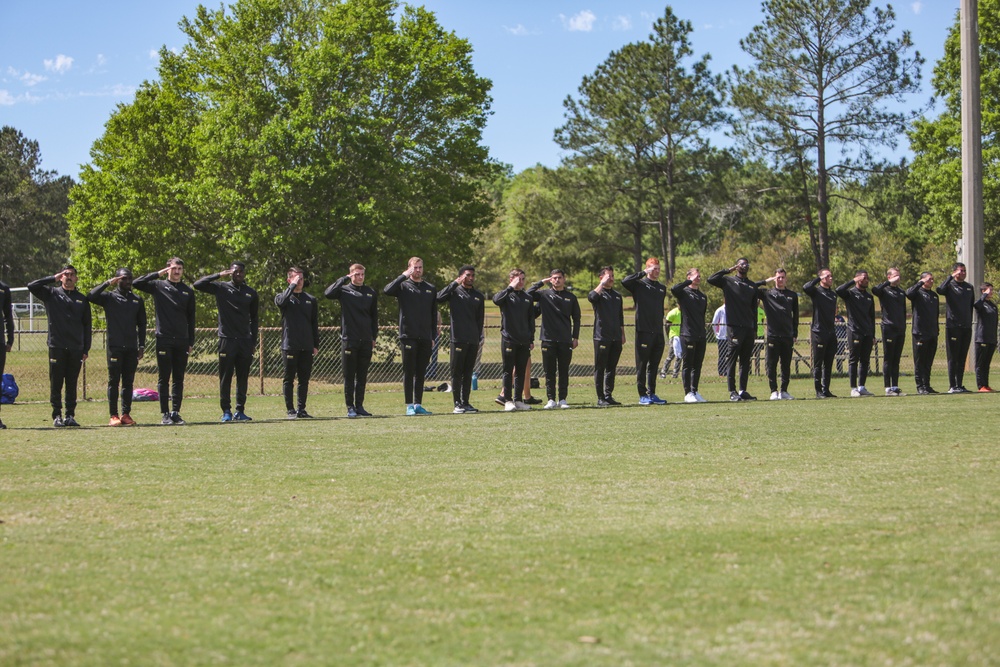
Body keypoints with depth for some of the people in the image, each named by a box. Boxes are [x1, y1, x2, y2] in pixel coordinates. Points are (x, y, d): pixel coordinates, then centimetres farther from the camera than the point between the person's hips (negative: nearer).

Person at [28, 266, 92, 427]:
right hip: (56, 347, -2)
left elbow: (86, 326, 13)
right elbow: (31, 286, -8)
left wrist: (86, 349, 7)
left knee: (72, 384, 4)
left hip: (76, 349, 2)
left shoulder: (82, 300, 13)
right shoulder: (51, 294, 7)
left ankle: (70, 415, 9)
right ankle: (57, 416, 3)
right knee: (56, 383, -1)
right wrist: (53, 278, -7)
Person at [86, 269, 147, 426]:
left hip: (132, 347, 4)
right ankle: (114, 416, -2)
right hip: (115, 346, -3)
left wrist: (141, 345, 8)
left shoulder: (137, 300, 14)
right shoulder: (109, 298, 3)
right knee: (114, 381, -3)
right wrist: (107, 283, -17)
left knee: (128, 382, 4)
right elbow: (91, 296, -16)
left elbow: (142, 324, 16)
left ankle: (126, 414, 8)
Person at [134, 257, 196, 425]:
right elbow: (136, 283, -9)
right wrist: (158, 274, -12)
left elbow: (191, 318, 14)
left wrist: (191, 342, 9)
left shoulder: (188, 291, 12)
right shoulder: (158, 286, 4)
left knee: (179, 379, 5)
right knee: (164, 379, 0)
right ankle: (165, 414, 3)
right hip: (164, 340, -3)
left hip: (182, 342, 3)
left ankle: (176, 413, 10)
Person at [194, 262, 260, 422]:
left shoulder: (251, 293, 11)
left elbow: (254, 319, 15)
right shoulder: (221, 288, 3)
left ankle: (240, 411, 10)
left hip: (245, 341, 3)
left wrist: (253, 342, 9)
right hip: (227, 339, -3)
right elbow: (198, 284, -6)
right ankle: (226, 411, 3)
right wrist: (219, 275, -9)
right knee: (225, 378, -1)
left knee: (243, 378, 4)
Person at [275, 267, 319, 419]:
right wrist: (293, 286, -16)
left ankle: (301, 409, 12)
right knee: (289, 379, 0)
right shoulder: (283, 297, 5)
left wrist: (316, 345, 8)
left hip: (306, 346, 3)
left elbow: (315, 324, 14)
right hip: (289, 345, -3)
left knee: (304, 379, 6)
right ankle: (290, 410, 4)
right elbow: (281, 301, -23)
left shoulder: (311, 299, 13)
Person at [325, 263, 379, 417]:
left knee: (362, 376, 7)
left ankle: (359, 406, 13)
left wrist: (374, 336, 12)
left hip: (366, 341, 3)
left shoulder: (371, 293, 12)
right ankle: (350, 407, 5)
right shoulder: (344, 291, 0)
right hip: (349, 339, -3)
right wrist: (344, 279, -15)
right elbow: (328, 293, -20)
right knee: (349, 376, 0)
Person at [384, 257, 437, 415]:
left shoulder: (430, 289, 14)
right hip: (408, 336, -4)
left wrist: (433, 336, 10)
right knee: (409, 372, -1)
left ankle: (418, 404, 13)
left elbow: (434, 315, 16)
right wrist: (404, 276, -18)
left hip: (425, 338, 4)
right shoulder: (403, 286, 2)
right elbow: (387, 290, -20)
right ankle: (409, 406, 2)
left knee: (421, 373, 7)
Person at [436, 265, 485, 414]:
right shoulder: (455, 291, 1)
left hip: (473, 340, 5)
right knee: (457, 372, -2)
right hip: (458, 338, -5)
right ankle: (457, 404, 0)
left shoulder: (478, 296, 16)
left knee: (468, 373, 7)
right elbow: (439, 298, -19)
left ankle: (466, 402, 12)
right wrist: (455, 283, -16)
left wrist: (478, 337, 9)